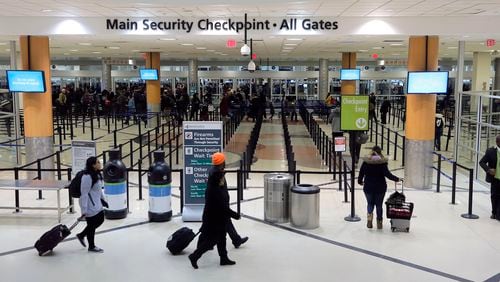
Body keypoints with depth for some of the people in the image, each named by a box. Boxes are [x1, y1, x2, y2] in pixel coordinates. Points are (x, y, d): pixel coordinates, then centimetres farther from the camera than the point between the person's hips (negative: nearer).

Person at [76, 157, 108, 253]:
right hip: (90, 206, -10)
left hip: (96, 204, 10)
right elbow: (84, 194, -24)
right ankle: (91, 247, 24)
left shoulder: (97, 175, 5)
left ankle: (81, 235, 33)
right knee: (92, 224, 4)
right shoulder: (87, 177, -25)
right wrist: (84, 210, -23)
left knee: (100, 220, 19)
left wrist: (103, 200, 23)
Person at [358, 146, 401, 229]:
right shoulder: (382, 162, -11)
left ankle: (369, 215, -12)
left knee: (370, 203, 16)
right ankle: (379, 222, 18)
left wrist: (360, 181, 18)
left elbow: (361, 173, 1)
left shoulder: (366, 161, -4)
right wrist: (396, 179, -5)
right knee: (379, 204, 13)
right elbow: (387, 174, -16)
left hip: (368, 187, 1)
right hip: (380, 187, -1)